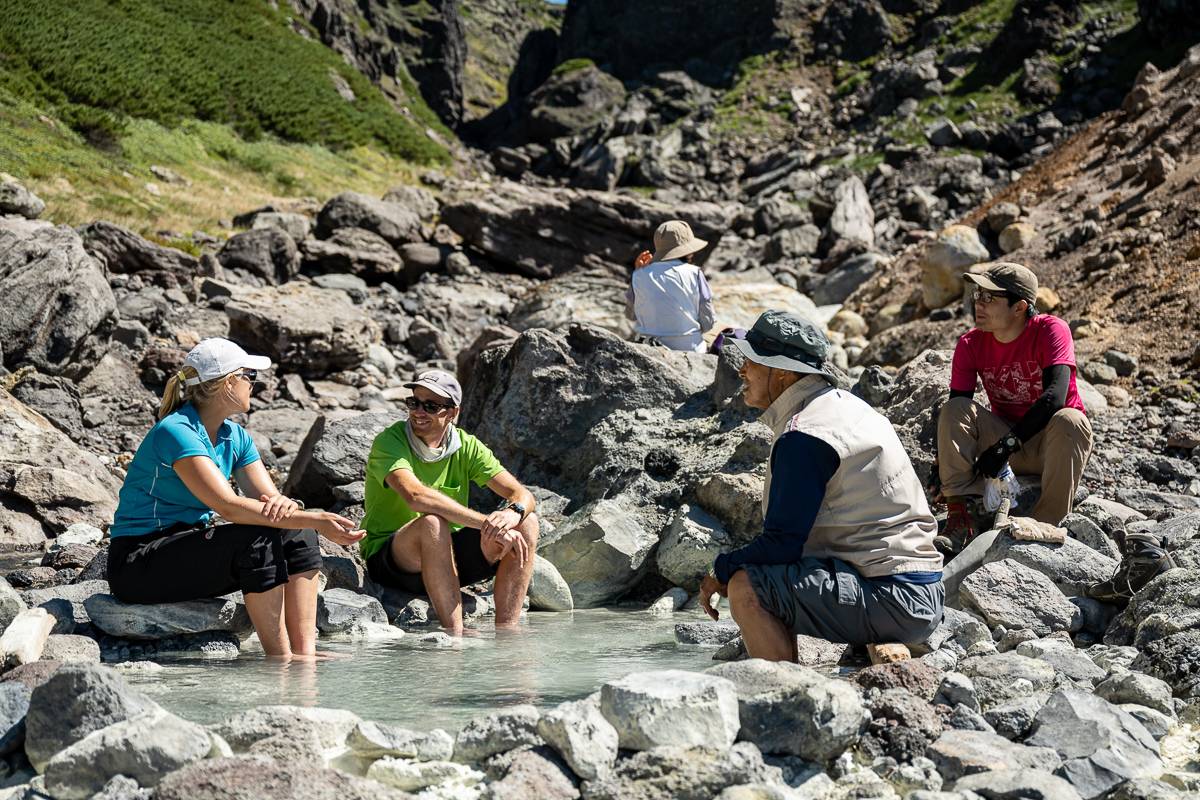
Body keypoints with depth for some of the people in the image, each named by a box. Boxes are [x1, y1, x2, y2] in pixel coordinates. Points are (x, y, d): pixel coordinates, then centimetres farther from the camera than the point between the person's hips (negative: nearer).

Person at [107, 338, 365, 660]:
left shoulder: (235, 437, 8)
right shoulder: (175, 432, -20)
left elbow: (268, 495, 1)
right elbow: (228, 506, -30)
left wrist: (283, 504, -26)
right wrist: (316, 519, -32)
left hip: (189, 547, 9)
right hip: (138, 564, -9)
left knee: (296, 535, -7)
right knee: (257, 538, -28)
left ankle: (304, 653, -17)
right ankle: (280, 660, -25)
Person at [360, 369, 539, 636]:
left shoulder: (466, 446, 1)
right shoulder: (389, 442, -14)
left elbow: (523, 495, -6)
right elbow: (415, 496, -34)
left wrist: (514, 512, -32)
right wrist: (488, 523, -38)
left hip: (447, 559, 6)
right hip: (389, 561, -6)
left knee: (527, 524, -12)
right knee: (432, 523, -37)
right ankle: (456, 636, -34)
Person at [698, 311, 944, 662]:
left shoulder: (803, 438, -16)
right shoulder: (845, 404, 13)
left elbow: (782, 543, -16)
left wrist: (721, 570, 0)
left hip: (895, 602, -10)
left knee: (746, 589, -19)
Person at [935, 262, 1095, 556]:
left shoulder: (1051, 331, -17)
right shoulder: (971, 344, -5)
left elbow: (1055, 396, -29)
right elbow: (955, 416, -8)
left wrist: (1005, 446, -32)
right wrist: (941, 466, -24)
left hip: (1051, 443, -3)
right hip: (1005, 438, 3)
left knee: (1070, 421, -35)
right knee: (955, 409, -20)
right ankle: (961, 520, -28)